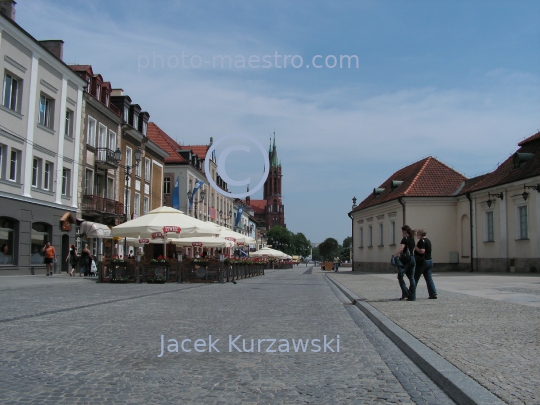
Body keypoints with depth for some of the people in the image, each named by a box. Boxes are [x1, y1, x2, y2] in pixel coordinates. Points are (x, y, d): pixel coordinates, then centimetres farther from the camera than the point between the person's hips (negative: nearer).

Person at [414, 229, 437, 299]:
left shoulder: (422, 241, -13)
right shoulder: (428, 240, 15)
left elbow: (422, 251, -24)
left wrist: (415, 247, -12)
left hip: (422, 261, -8)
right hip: (429, 261, 8)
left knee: (415, 278, 1)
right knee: (429, 278, 7)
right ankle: (433, 294, 1)